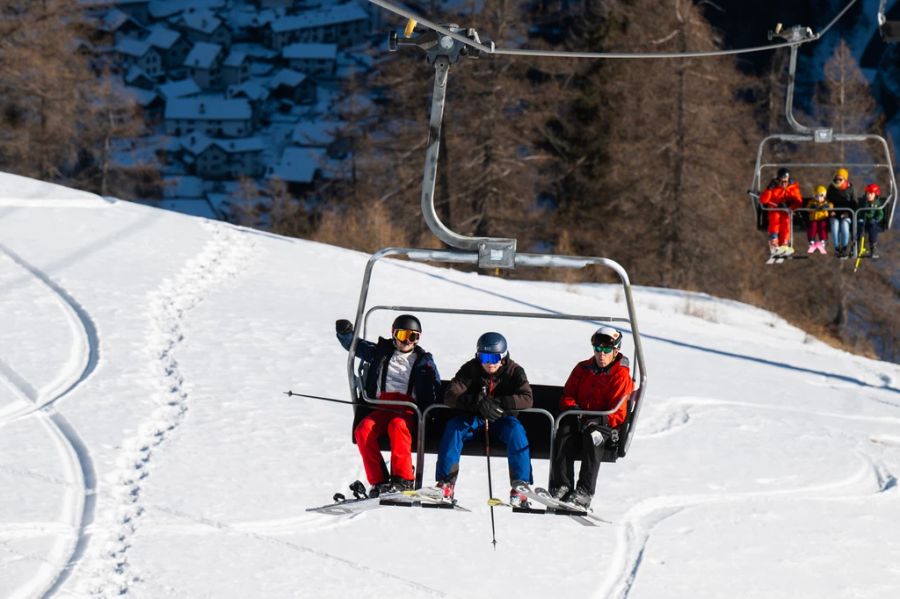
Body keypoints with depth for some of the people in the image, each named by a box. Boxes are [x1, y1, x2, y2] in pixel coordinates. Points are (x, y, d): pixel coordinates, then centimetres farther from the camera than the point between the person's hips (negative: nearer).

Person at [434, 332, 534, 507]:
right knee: (453, 426, -29)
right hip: (474, 419, 1)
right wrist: (478, 403, -38)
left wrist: (499, 402, -37)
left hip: (501, 420, -1)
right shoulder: (470, 369, -10)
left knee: (515, 430, -32)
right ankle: (446, 482, -25)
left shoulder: (514, 371, -10)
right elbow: (450, 396, -21)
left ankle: (520, 485, -28)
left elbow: (527, 399, -23)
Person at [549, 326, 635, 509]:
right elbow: (567, 396, 14)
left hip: (606, 425, -4)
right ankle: (561, 486, -35)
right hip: (579, 420, 4)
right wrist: (573, 408, -10)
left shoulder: (621, 376, -1)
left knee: (593, 435, -37)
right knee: (565, 432, -30)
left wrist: (598, 420, -24)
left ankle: (584, 492, -40)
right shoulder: (583, 369, 13)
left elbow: (618, 413, -8)